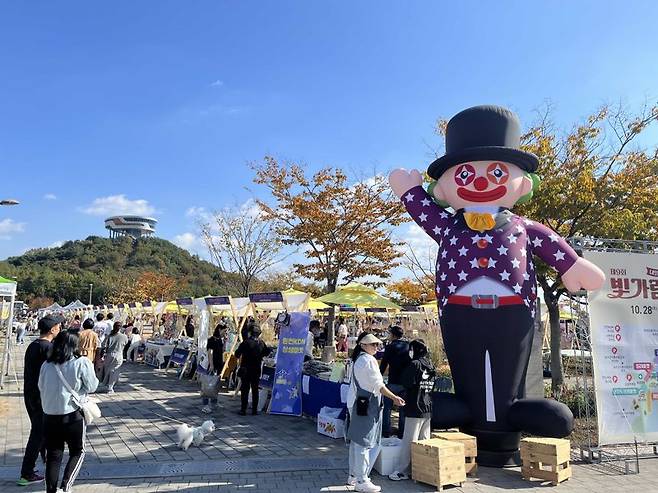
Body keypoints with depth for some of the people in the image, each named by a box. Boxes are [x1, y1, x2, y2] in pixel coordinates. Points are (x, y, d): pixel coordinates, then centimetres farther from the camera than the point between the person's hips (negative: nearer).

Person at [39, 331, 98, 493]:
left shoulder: (46, 365, -2)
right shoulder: (81, 363, -14)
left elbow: (41, 387, 11)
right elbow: (91, 386, -3)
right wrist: (90, 367, 10)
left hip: (49, 416, 3)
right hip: (73, 416, -3)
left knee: (53, 455, 14)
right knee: (77, 452, 15)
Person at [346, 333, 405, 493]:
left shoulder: (357, 360, 14)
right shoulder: (369, 360, -15)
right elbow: (378, 385, -16)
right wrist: (394, 398, -10)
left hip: (354, 403, 10)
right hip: (366, 405, -10)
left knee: (356, 441, 16)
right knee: (364, 443, -3)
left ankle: (354, 476, 27)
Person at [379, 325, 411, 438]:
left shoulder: (390, 347, -6)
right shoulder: (408, 346, 4)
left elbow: (383, 365, -6)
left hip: (393, 382, -4)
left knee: (387, 407, 7)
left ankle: (386, 432, 7)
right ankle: (402, 432, 13)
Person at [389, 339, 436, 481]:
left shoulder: (415, 364, -15)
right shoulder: (431, 366, 10)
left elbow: (405, 382, -17)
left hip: (414, 410, -8)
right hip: (428, 410, 8)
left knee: (409, 441, -2)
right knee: (424, 441, 13)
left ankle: (403, 471, 2)